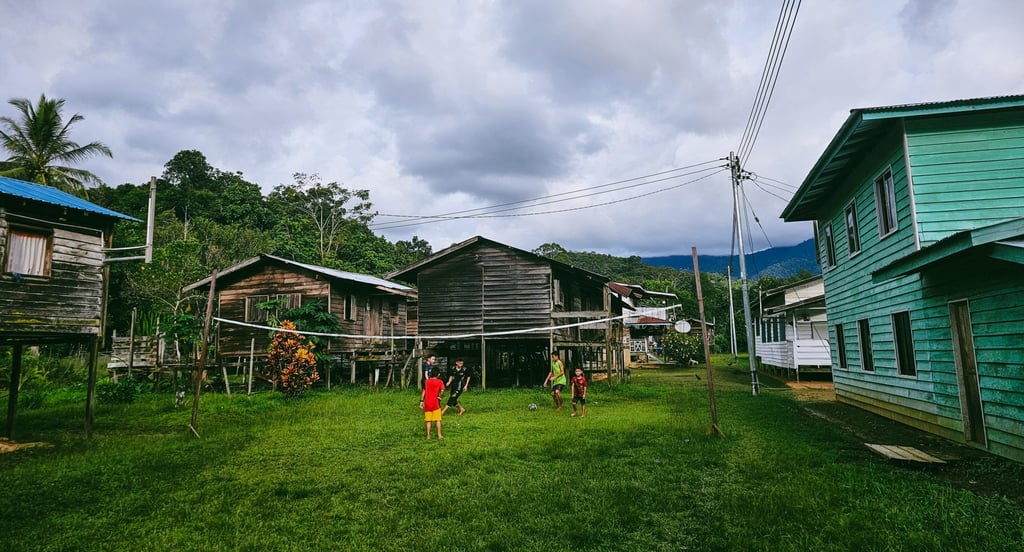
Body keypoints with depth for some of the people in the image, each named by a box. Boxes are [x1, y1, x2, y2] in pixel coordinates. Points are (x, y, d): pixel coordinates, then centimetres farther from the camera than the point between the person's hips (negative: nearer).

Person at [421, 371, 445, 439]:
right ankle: (439, 435, 4)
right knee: (437, 420, 4)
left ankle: (428, 435, 9)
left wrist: (421, 401, 6)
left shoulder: (426, 381, 7)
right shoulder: (440, 382, -1)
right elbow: (442, 390, -15)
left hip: (427, 403, 3)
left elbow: (423, 391, 3)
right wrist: (439, 396, 2)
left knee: (428, 420, 8)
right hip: (435, 403, -3)